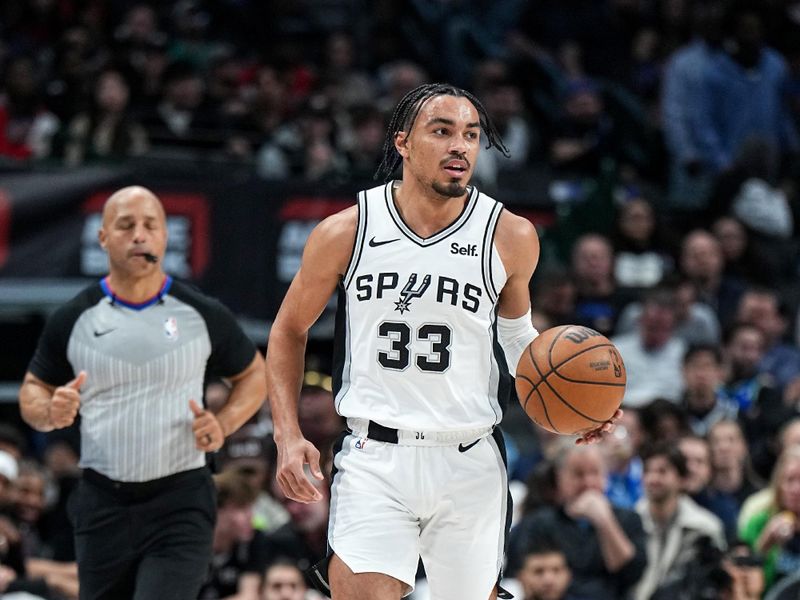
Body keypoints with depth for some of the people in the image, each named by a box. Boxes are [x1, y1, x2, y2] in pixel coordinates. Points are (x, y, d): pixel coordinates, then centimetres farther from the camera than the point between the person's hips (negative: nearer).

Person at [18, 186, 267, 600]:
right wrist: (50, 412, -10)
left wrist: (223, 425, -5)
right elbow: (32, 389, 14)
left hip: (180, 504, -3)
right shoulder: (72, 320, 2)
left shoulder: (202, 315, 0)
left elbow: (254, 375, 14)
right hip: (102, 502, 3)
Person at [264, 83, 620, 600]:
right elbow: (289, 331, 11)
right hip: (374, 456, -2)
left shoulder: (511, 238, 0)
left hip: (470, 462, 2)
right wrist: (289, 435, 1)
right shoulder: (345, 232, -3)